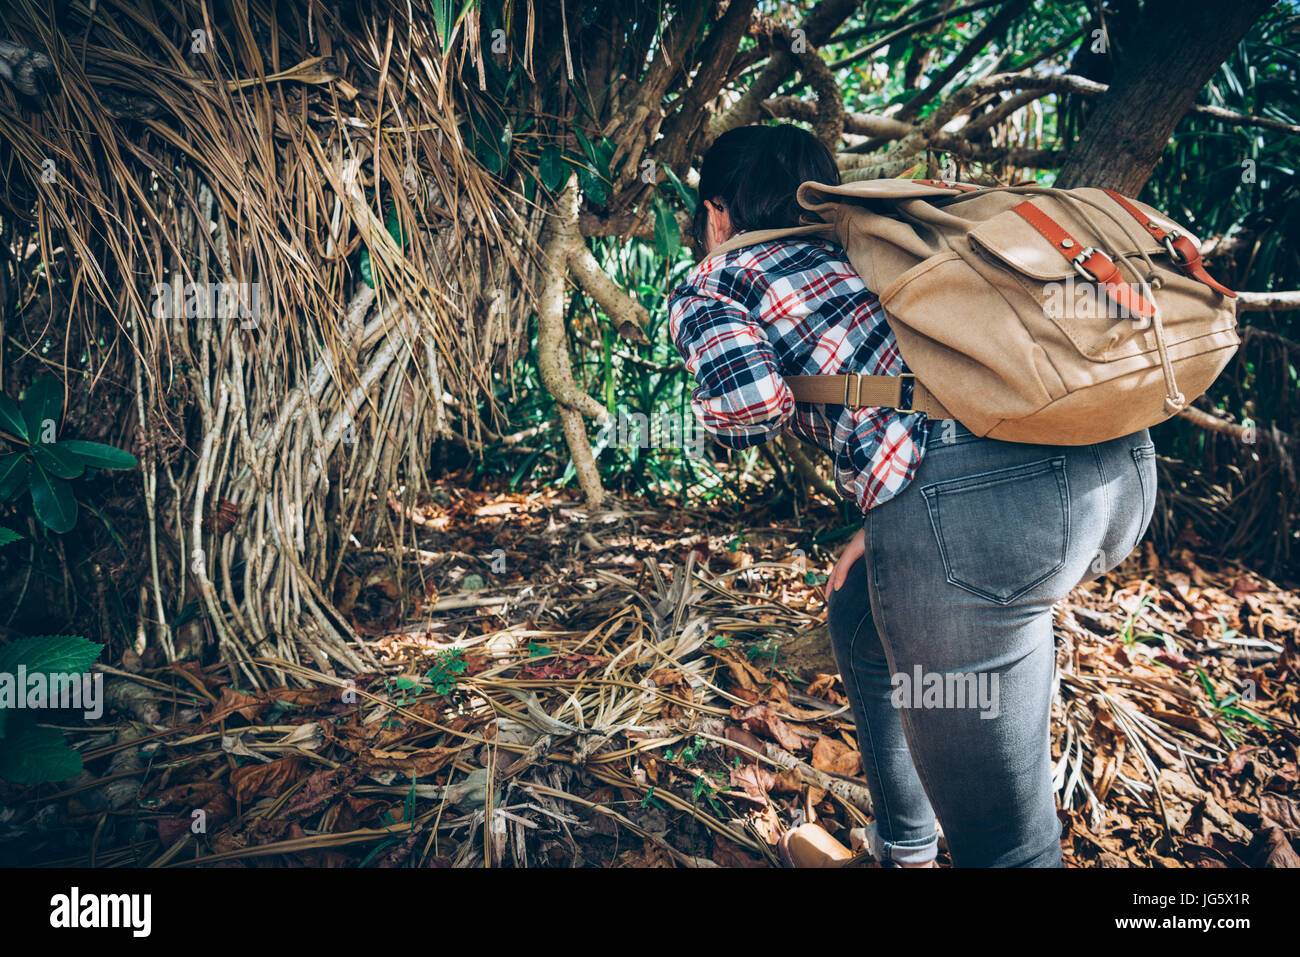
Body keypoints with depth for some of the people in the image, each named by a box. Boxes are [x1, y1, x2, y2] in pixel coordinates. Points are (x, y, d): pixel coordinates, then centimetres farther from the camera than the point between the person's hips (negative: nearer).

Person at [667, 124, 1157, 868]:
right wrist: (888, 524, 27)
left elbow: (750, 402, -7)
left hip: (978, 500, -9)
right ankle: (905, 846, 48)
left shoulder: (707, 286, 13)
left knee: (1003, 839, 6)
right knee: (860, 617, 32)